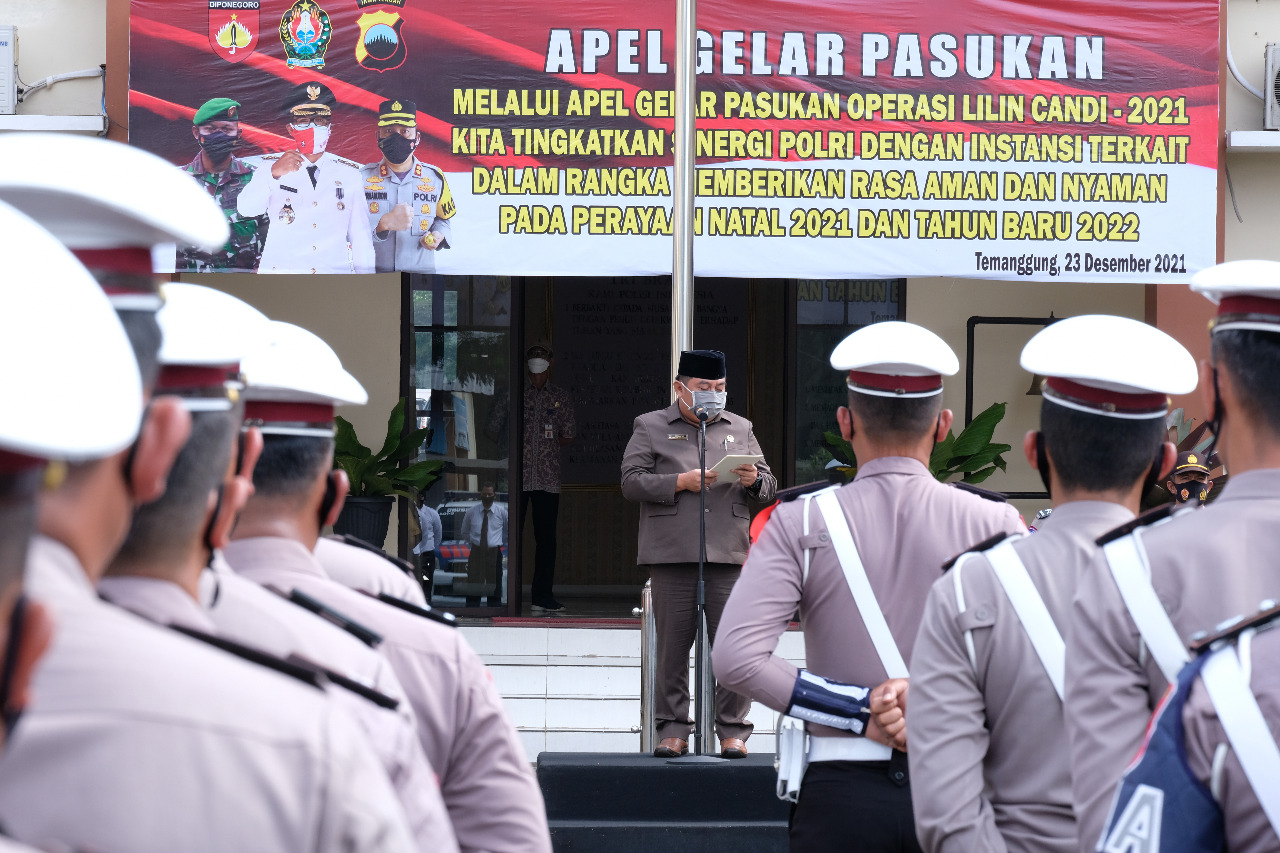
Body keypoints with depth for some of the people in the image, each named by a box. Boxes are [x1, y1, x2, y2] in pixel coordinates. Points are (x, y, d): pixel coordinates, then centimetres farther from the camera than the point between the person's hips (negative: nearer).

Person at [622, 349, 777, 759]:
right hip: (672, 555, -2)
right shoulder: (650, 427, 12)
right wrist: (680, 482, -10)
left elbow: (768, 489, 19)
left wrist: (754, 480, -4)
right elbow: (631, 481, 1)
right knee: (672, 645, 1)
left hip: (729, 555, 2)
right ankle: (673, 729, 8)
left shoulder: (740, 429, 19)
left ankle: (732, 729, 3)